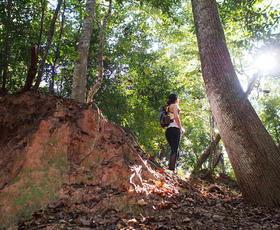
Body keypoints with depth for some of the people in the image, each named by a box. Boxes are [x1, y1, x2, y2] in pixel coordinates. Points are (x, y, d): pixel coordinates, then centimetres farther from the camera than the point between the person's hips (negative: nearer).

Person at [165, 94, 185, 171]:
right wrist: (181, 128, -8)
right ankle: (172, 169, -19)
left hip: (167, 130, 8)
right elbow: (176, 116, -13)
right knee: (175, 150, -12)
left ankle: (170, 169, 1)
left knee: (174, 150, 9)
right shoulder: (175, 105, 3)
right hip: (174, 128, -8)